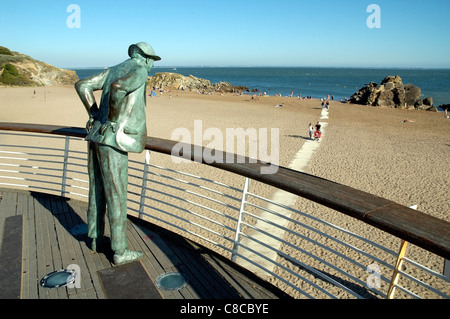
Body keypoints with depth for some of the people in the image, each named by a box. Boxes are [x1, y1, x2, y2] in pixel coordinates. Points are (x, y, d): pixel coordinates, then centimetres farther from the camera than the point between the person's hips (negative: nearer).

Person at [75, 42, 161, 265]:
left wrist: (96, 115, 15)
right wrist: (113, 121, -15)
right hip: (111, 141, -9)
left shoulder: (114, 70, 19)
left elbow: (82, 86, 16)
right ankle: (120, 251, 12)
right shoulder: (140, 71, -7)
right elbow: (117, 87, -28)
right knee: (116, 198, 0)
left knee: (97, 192, 18)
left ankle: (96, 239, 33)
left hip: (96, 136, 9)